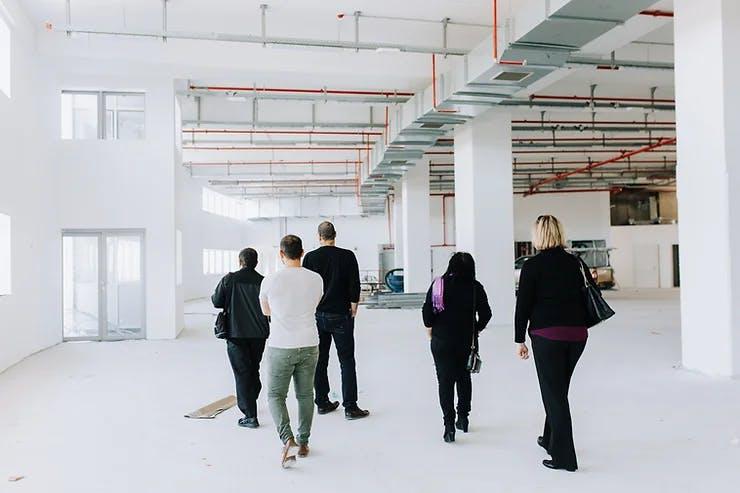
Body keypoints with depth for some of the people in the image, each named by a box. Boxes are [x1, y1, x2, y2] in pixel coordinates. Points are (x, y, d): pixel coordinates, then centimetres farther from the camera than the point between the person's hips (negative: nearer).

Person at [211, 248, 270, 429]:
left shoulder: (229, 279, -7)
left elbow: (217, 302, -2)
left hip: (236, 334, -3)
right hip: (259, 334, 3)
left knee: (242, 373, 1)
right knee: (254, 370, 20)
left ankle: (250, 415, -2)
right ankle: (250, 403, 36)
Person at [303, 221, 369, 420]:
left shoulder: (310, 257, -1)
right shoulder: (347, 256, -7)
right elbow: (354, 285, -8)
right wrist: (353, 307, 4)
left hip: (317, 316, 3)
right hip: (341, 316, -2)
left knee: (320, 361, 12)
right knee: (347, 361, 3)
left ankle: (322, 403, 20)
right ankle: (350, 407, 3)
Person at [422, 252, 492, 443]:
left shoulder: (438, 284, -7)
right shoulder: (475, 287, -6)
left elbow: (427, 310, -9)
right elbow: (485, 313, -5)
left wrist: (430, 327, 7)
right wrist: (476, 329, 11)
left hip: (442, 340, -1)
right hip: (467, 340, 2)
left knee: (445, 381, 4)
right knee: (464, 377, 19)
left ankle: (449, 424, -4)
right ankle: (463, 418, 29)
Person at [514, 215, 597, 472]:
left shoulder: (533, 265, -7)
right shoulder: (575, 262, 8)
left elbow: (523, 304, -7)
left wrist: (519, 340, -1)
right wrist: (580, 325, 18)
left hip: (547, 335, -6)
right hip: (577, 334, 6)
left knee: (553, 393, 3)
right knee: (559, 389, 21)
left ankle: (564, 456, 7)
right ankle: (551, 439, 37)